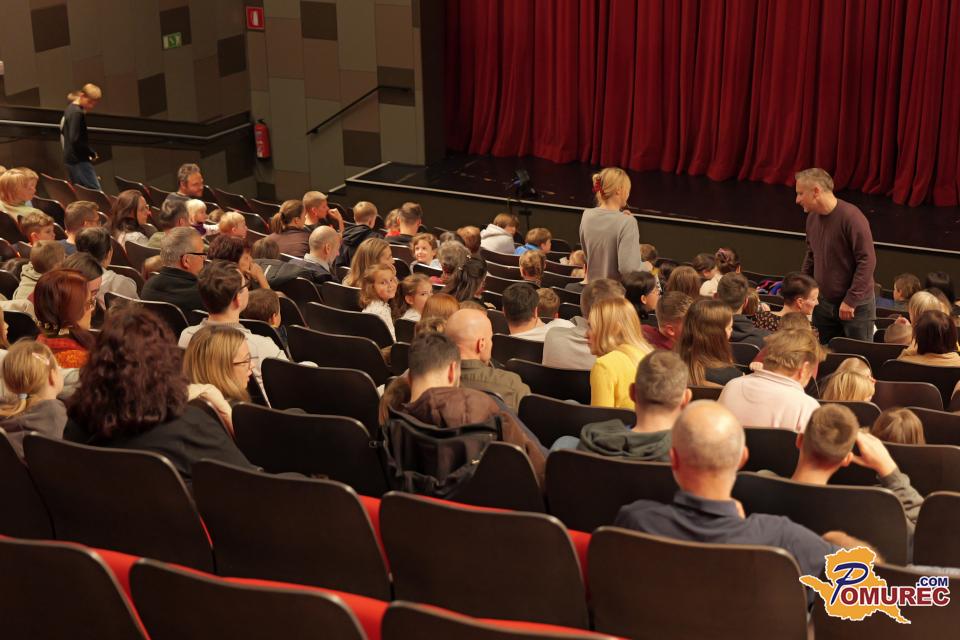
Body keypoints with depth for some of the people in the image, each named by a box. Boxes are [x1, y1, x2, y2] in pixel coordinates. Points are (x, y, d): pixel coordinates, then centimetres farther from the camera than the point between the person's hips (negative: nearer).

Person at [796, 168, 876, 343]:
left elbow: (867, 260, -21)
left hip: (856, 306, -7)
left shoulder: (851, 217, -20)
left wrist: (851, 301, -20)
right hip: (823, 303, 7)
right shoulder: (812, 217, 4)